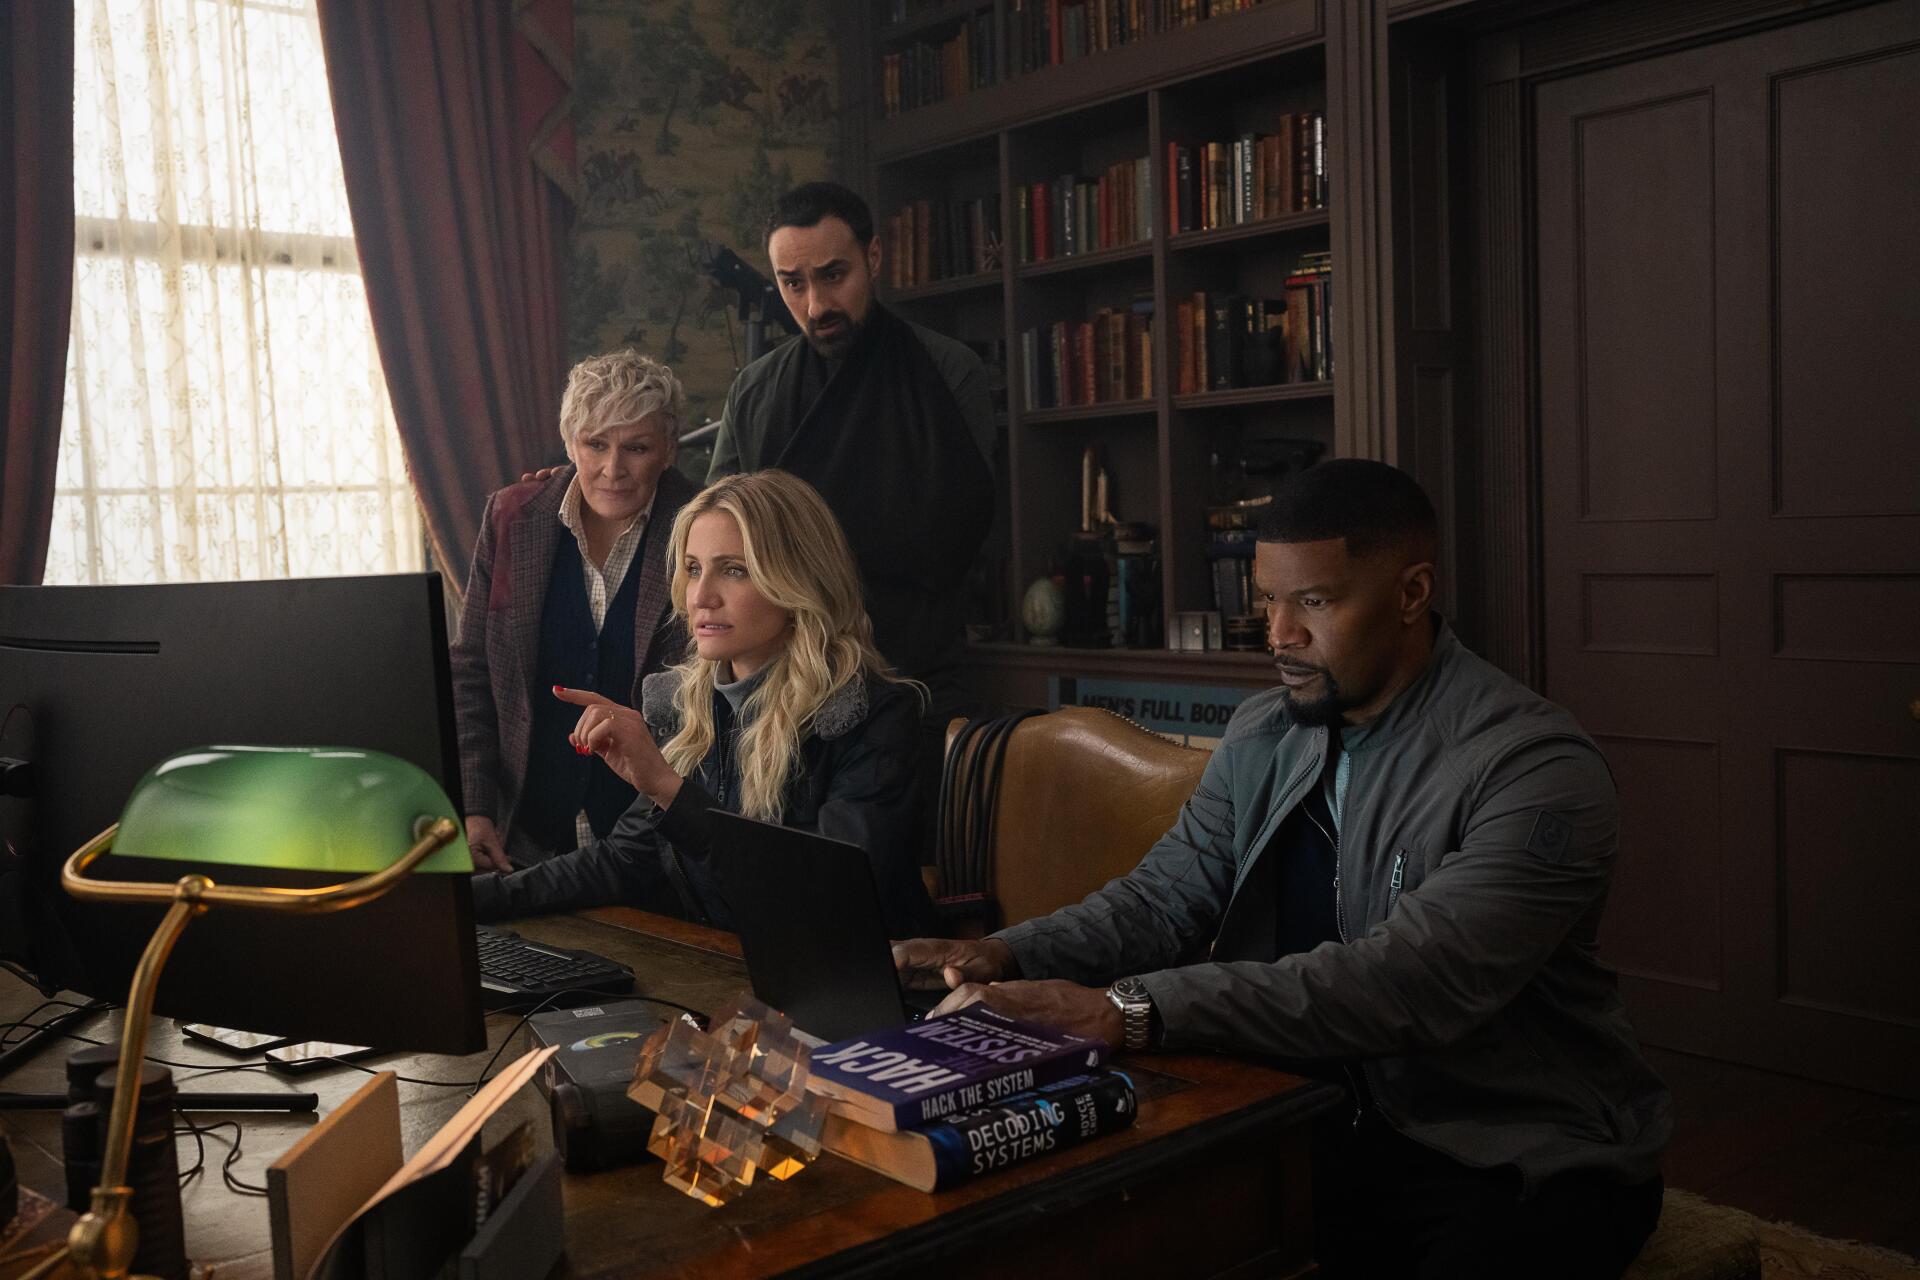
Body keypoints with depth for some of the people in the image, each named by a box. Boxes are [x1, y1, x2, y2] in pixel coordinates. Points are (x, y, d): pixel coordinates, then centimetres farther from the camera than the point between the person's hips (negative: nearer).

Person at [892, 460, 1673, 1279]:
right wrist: (1010, 957, -17)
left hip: (1525, 1157, -5)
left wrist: (1135, 1011, -37)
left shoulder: (1535, 768, -20)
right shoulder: (1263, 736, 4)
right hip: (1332, 1128, 5)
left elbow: (1413, 981, -31)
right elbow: (1165, 897, 3)